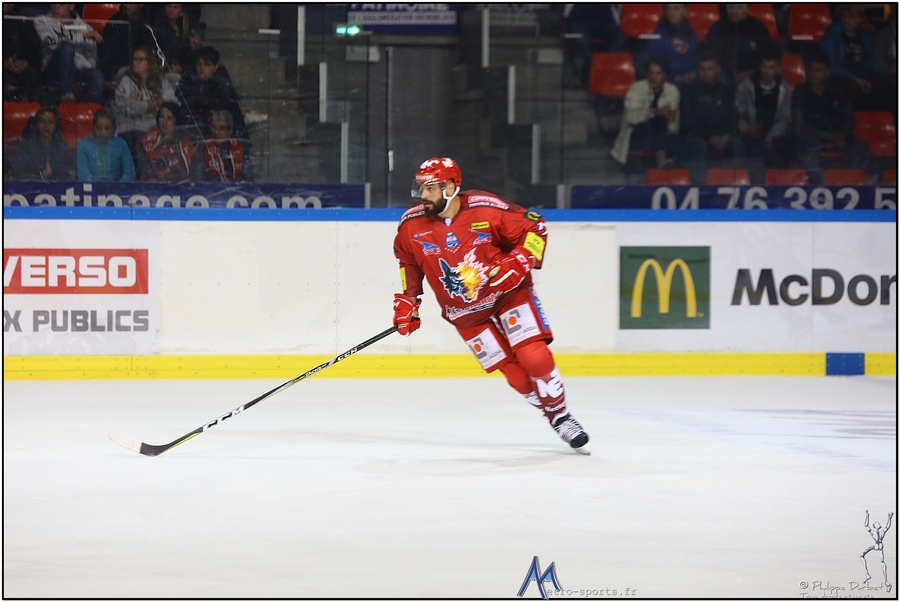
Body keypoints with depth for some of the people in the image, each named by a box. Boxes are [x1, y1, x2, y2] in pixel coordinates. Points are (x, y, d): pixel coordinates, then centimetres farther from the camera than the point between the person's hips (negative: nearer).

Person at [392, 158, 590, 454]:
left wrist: (518, 264, -23)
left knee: (535, 357, -15)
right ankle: (554, 418, 15)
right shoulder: (412, 224, -9)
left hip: (508, 293, -2)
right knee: (515, 374, -3)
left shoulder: (486, 210, -20)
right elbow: (407, 260, 11)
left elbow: (534, 228, -11)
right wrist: (407, 301, 6)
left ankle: (561, 415, 5)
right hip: (464, 312, 2)